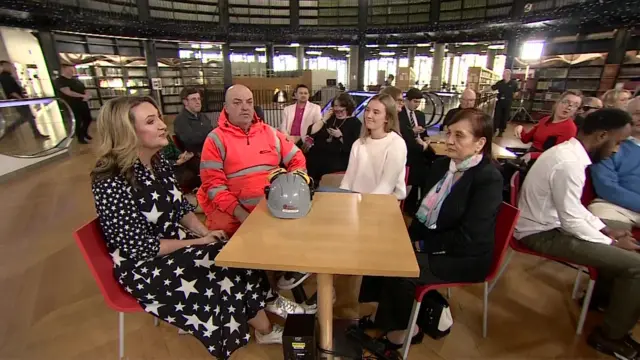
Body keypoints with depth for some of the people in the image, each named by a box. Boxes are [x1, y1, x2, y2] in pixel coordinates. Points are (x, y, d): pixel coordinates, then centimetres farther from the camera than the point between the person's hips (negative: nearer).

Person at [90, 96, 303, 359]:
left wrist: (204, 232, -9)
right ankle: (265, 330, 6)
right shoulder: (112, 183, -25)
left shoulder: (158, 161, -3)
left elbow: (181, 207, 6)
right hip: (144, 267, -7)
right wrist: (198, 242, -17)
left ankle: (267, 303, 10)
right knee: (228, 263, -15)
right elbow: (142, 247, -22)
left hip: (174, 243, 7)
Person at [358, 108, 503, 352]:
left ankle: (405, 328, 6)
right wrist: (413, 239, -6)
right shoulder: (441, 165, 3)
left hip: (464, 257, -7)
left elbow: (467, 239, -22)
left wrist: (423, 245, -17)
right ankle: (386, 315, 12)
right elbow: (423, 211, 9)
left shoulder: (489, 178, -18)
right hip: (429, 242, 7)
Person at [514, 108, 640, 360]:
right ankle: (610, 335, 9)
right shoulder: (569, 163, -26)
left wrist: (606, 230, 9)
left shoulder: (568, 150, 6)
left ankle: (602, 294, 37)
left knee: (619, 236, 20)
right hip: (542, 234, -10)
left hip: (551, 221, 10)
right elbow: (572, 222, -22)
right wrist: (612, 243, -8)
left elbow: (574, 207, 16)